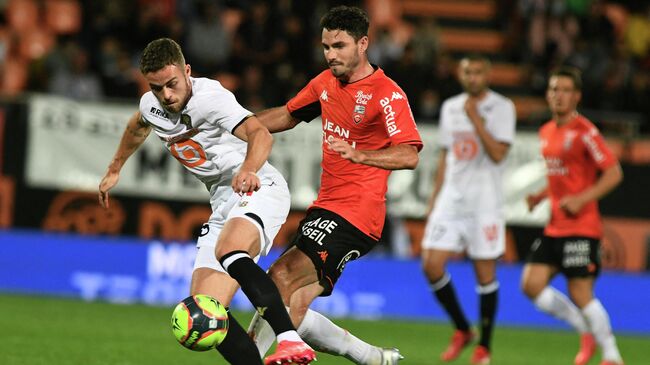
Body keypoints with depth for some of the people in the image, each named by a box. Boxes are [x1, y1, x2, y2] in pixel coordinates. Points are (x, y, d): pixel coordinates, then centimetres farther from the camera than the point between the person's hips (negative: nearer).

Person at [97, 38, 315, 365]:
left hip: (258, 190, -8)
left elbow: (260, 134, -35)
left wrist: (248, 170, -55)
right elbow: (137, 126, 33)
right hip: (224, 206, 8)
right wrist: (114, 170, 43)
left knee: (229, 252, -41)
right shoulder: (151, 105, 6)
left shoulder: (210, 97, -19)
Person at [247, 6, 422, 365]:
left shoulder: (387, 94, -11)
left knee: (281, 277, -24)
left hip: (354, 214, -9)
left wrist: (358, 154, -38)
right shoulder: (326, 83, 13)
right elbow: (288, 115, 29)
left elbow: (409, 155, -22)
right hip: (325, 207, 9)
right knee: (292, 310, 0)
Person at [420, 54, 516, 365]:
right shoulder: (450, 107, 13)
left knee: (485, 271, -1)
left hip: (485, 202, -5)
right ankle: (462, 330, 12)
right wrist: (434, 199, 17)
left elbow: (498, 154, -16)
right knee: (432, 265, -7)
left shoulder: (502, 107, -5)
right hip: (451, 199, 5)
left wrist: (475, 118, -18)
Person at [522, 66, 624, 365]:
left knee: (580, 294, -9)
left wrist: (581, 199, -22)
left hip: (581, 227, -8)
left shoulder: (585, 132, -11)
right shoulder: (546, 132, 13)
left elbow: (614, 173, -13)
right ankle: (587, 332, 15)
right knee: (531, 284, -2)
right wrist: (540, 196, 9)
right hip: (555, 227, 8)